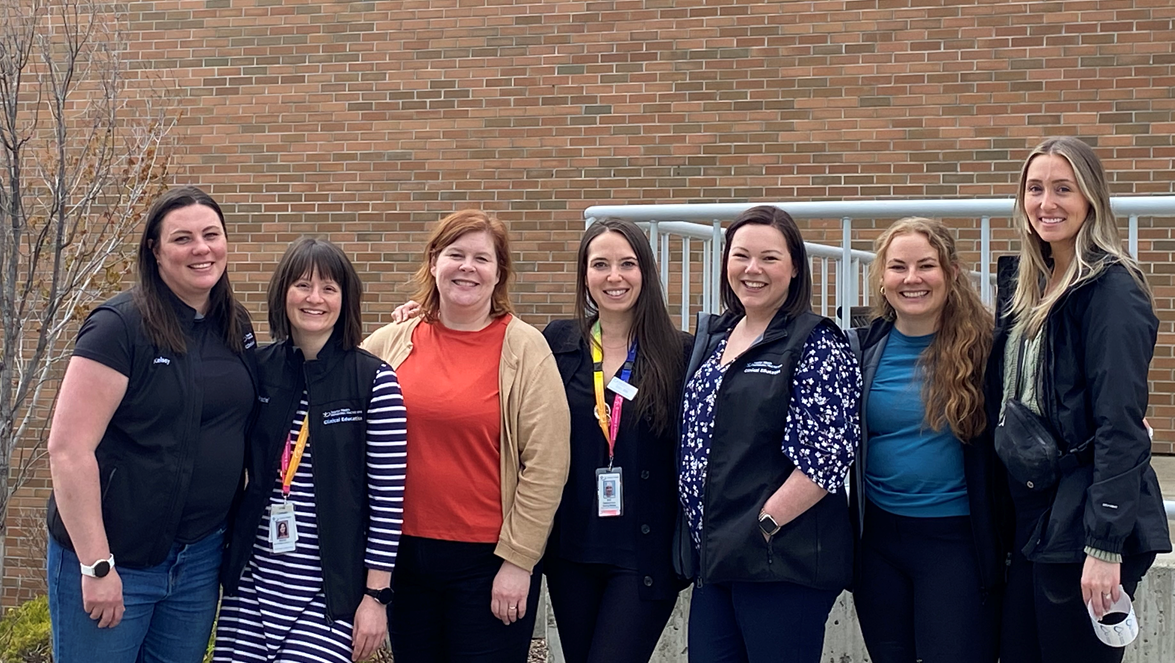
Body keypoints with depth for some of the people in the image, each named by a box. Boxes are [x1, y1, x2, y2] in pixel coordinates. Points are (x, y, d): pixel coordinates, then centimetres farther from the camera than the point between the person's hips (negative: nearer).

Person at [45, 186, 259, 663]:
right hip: (116, 560, -6)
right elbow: (68, 449, -18)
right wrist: (97, 565, -19)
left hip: (202, 554, 6)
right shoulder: (120, 327, -13)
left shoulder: (237, 327, 5)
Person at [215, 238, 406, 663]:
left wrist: (376, 595, -8)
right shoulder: (258, 370, 5)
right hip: (253, 582, 4)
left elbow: (388, 497, -6)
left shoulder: (373, 381, -6)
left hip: (331, 591, -4)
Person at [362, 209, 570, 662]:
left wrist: (518, 560, -10)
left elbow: (546, 464, -9)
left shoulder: (523, 348, -6)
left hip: (489, 559, -3)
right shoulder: (392, 343, 4)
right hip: (405, 555, 3)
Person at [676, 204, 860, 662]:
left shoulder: (817, 345, -9)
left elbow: (827, 454, -17)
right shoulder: (711, 338, 14)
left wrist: (764, 524, -16)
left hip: (783, 560, -7)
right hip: (713, 557, 7)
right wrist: (700, 532, 10)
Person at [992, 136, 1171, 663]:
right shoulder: (1022, 281, 11)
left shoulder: (1111, 289, -13)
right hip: (1030, 515, 8)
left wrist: (1105, 545, -23)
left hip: (1084, 521, -8)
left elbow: (1121, 426, -19)